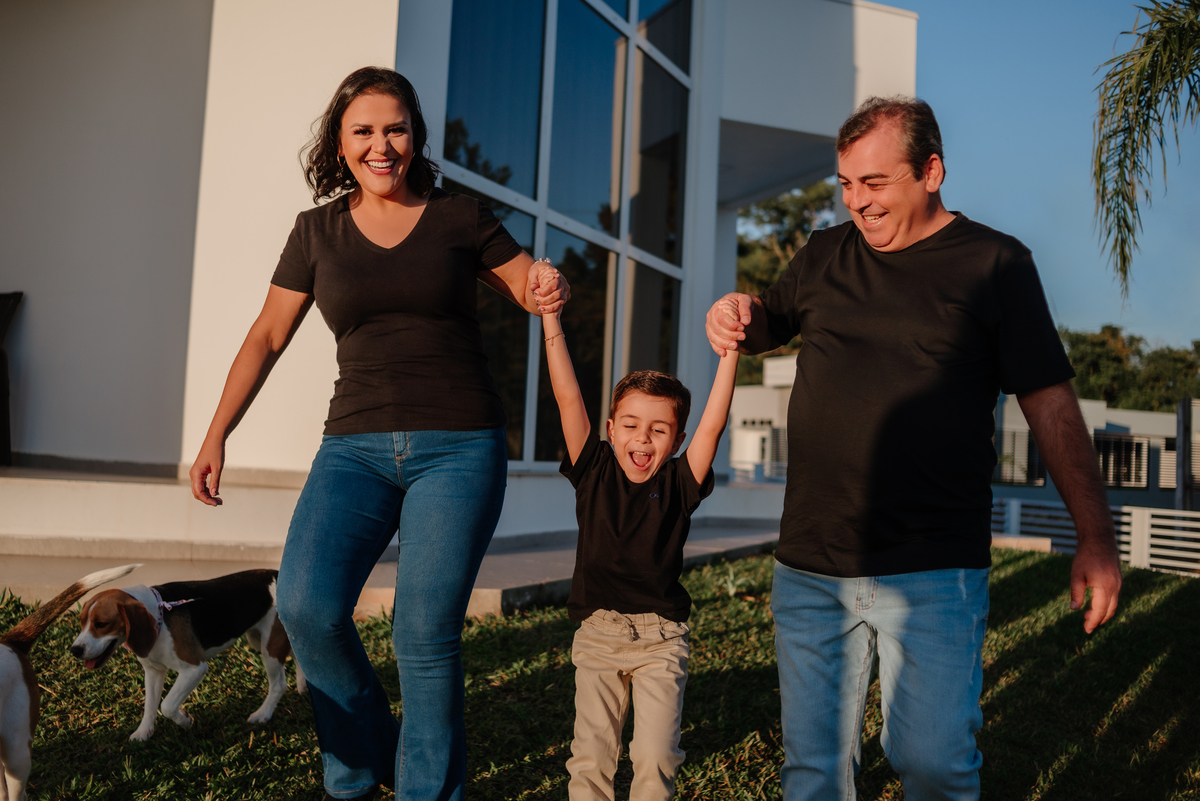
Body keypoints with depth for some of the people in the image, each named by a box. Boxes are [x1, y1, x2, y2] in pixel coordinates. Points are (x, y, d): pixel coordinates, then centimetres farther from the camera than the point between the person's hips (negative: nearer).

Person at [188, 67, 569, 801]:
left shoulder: (461, 218, 5)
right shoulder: (318, 232, 11)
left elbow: (534, 290, 11)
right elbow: (268, 337, 14)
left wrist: (550, 293, -14)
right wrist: (216, 436, 8)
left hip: (459, 446, -2)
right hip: (358, 445, 2)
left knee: (426, 634, -8)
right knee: (308, 608, -17)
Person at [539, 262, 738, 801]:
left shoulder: (679, 485, 0)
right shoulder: (594, 473, 0)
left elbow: (713, 425, -11)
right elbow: (568, 398, -7)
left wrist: (729, 350, -18)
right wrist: (550, 318, -13)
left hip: (661, 638, -1)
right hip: (597, 633, 1)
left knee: (655, 757, -5)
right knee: (590, 756, 1)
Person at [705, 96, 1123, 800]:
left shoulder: (995, 264, 1)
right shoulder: (825, 255, 11)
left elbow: (1052, 406, 0)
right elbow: (769, 324, 26)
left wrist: (1098, 537, -4)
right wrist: (738, 316, 1)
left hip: (935, 571, -3)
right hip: (810, 567, 4)